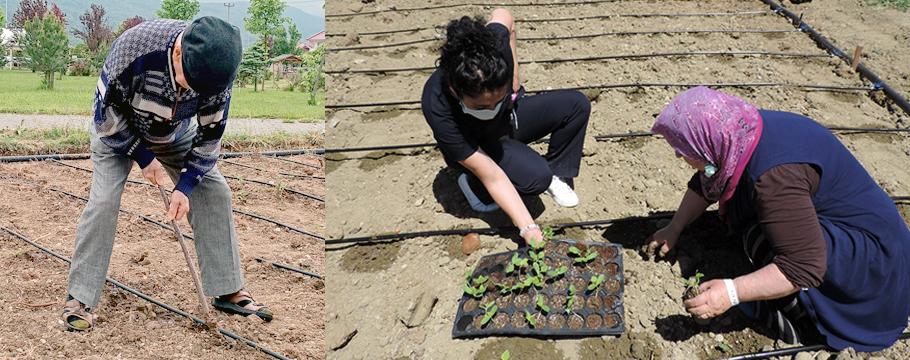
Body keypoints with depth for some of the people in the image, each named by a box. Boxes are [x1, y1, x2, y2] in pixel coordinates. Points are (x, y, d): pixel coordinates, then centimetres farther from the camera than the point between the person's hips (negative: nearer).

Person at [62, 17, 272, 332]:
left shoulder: (215, 66, -29)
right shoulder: (134, 47, -40)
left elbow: (210, 133, -15)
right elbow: (107, 112, -24)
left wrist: (186, 186, -20)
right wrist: (144, 158, -20)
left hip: (174, 134, 3)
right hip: (119, 130, -3)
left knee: (215, 191, -8)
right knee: (104, 201, -19)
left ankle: (229, 291, 1)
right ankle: (79, 299, -6)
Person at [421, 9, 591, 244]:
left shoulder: (495, 43, -35)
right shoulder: (439, 111, -42)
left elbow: (502, 15, -6)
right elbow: (493, 178, -36)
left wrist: (515, 84, -7)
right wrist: (530, 231, -38)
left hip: (509, 117, 5)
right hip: (477, 146, -5)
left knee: (577, 104, -14)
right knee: (536, 176, -30)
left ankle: (557, 173, 6)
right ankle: (473, 185, -3)